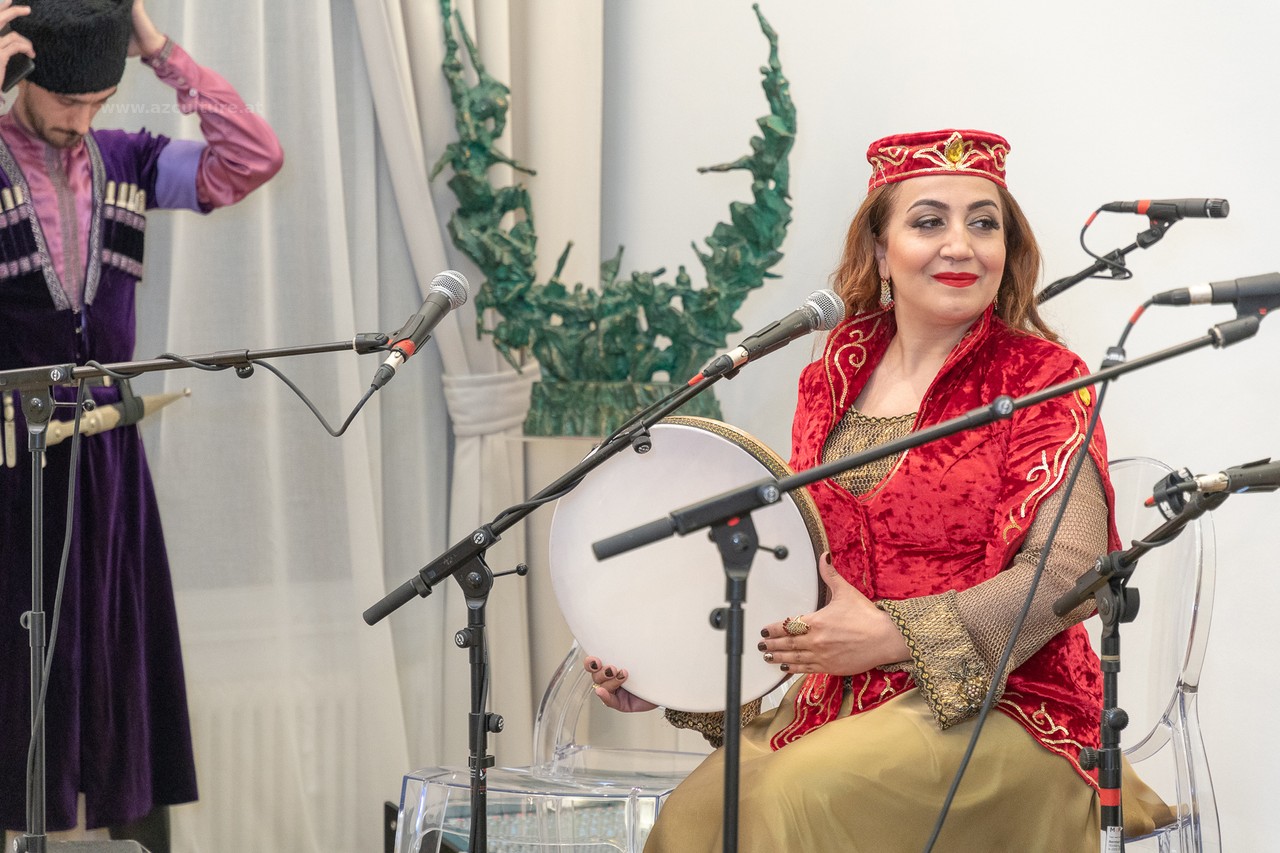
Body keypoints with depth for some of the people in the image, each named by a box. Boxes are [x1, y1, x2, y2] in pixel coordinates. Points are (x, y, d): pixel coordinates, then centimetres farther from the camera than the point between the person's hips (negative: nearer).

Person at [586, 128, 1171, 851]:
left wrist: (896, 636, -22)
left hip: (1003, 704, -5)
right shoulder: (831, 383, 13)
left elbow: (1071, 571, -14)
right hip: (835, 701, 5)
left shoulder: (1041, 378, -3)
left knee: (805, 793, -30)